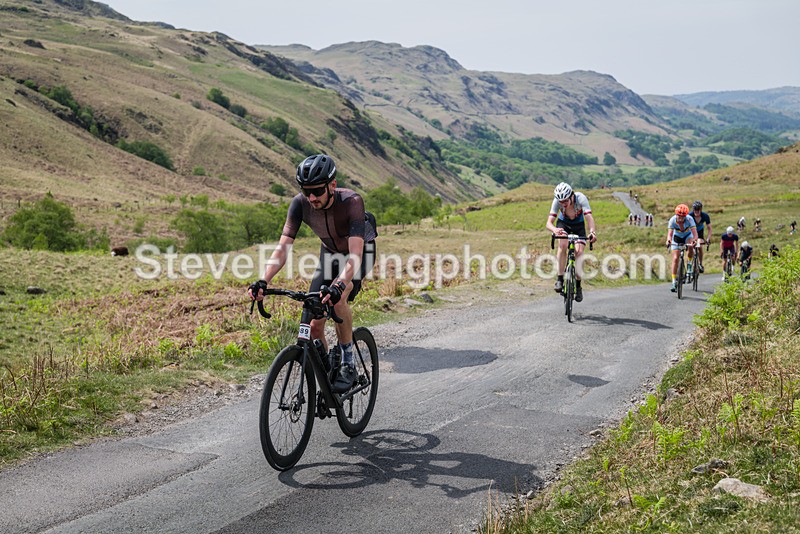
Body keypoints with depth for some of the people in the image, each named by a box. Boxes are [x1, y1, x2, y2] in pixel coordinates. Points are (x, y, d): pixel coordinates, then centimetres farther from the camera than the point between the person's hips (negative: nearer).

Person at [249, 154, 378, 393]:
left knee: (337, 299, -33)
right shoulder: (300, 203, -25)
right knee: (314, 325, -7)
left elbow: (355, 254, -46)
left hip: (361, 252, -4)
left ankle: (348, 362, -13)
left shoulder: (352, 201, -37)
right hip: (330, 253, 4)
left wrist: (339, 286, -63)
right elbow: (283, 247, -27)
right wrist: (263, 281, -43)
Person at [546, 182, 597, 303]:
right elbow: (549, 222, -36)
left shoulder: (580, 198, -33)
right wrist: (554, 229, -59)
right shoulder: (557, 201, -30)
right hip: (563, 223, 0)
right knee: (562, 244, -29)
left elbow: (589, 217, -42)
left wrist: (592, 231, -62)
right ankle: (560, 279, -23)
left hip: (578, 225, 0)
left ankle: (578, 285, 0)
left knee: (579, 251, -16)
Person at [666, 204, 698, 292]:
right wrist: (668, 240, -61)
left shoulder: (689, 219, -32)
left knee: (691, 246, -35)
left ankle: (689, 265, -9)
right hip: (677, 238, 1)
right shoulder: (672, 220, -30)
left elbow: (694, 233, -41)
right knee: (675, 259, -10)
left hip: (688, 236, 0)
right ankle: (674, 283, -5)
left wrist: (694, 240, -62)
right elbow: (670, 233, -39)